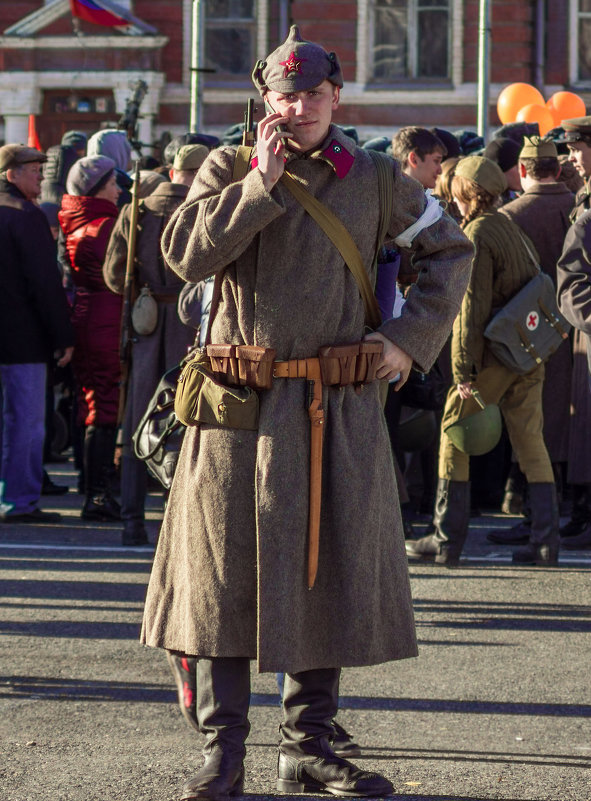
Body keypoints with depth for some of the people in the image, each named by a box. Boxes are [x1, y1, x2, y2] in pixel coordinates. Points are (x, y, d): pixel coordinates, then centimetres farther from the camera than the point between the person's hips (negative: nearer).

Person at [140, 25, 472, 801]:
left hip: (341, 411, 2)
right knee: (227, 568, -1)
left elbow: (451, 250, 15)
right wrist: (264, 183, -13)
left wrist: (412, 337, 4)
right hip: (242, 403, -2)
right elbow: (184, 252, -10)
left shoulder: (376, 178, 7)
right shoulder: (230, 169, 4)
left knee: (331, 571, 6)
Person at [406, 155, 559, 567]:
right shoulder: (513, 229, 14)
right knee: (530, 440, 7)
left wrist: (465, 372, -16)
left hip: (494, 353, -7)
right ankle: (546, 540, 2)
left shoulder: (477, 236, -11)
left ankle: (448, 538, 3)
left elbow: (472, 307, -16)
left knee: (454, 430, 3)